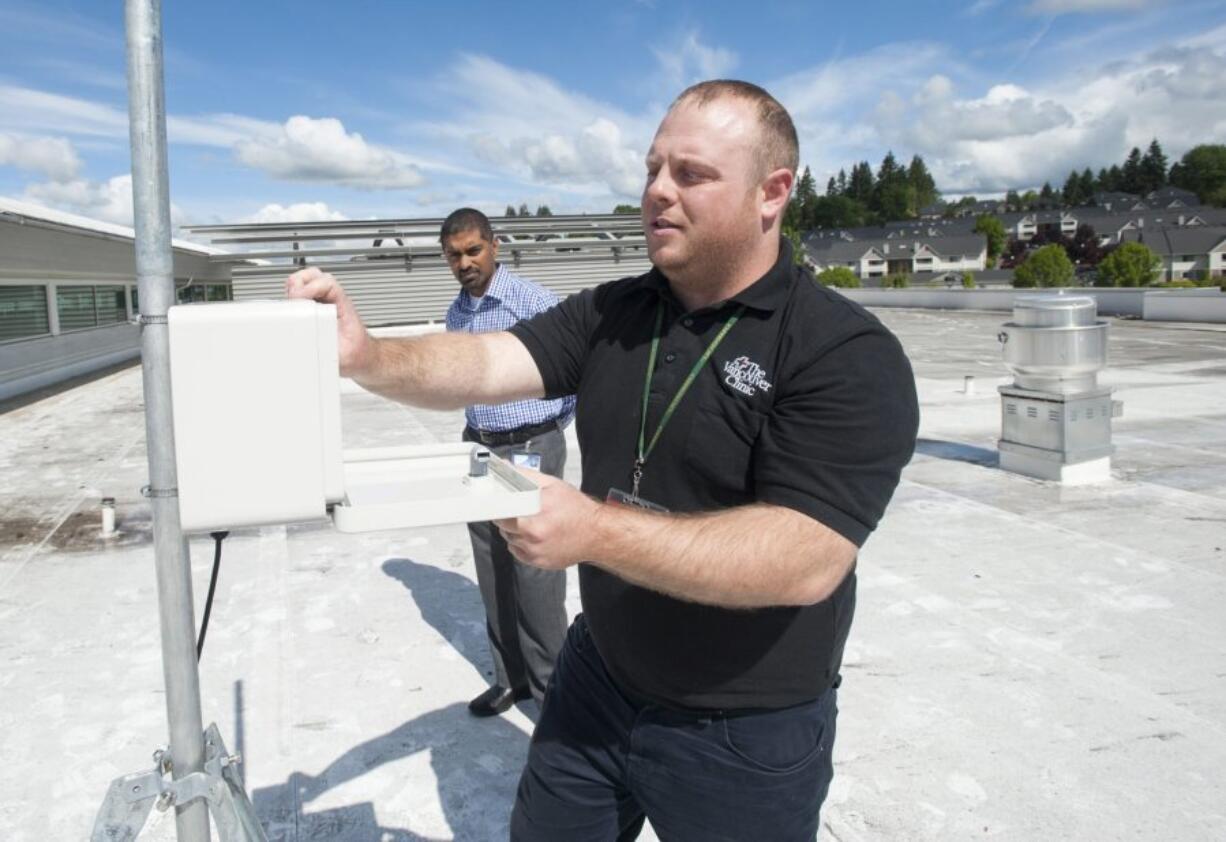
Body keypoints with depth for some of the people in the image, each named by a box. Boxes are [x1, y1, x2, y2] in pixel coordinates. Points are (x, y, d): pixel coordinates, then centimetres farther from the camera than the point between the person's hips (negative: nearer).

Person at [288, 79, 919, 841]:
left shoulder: (848, 356, -20)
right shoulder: (609, 312, -1)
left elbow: (805, 561, -28)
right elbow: (487, 365, -10)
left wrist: (592, 532, -32)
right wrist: (367, 355, -30)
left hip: (744, 739, -4)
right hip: (597, 681, 5)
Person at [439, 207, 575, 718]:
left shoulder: (533, 301, -12)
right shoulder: (456, 313, 10)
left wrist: (555, 422, -1)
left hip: (531, 450, -7)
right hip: (478, 450, 7)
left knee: (535, 576, -3)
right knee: (493, 576, 13)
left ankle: (549, 684, 13)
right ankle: (511, 677, 27)